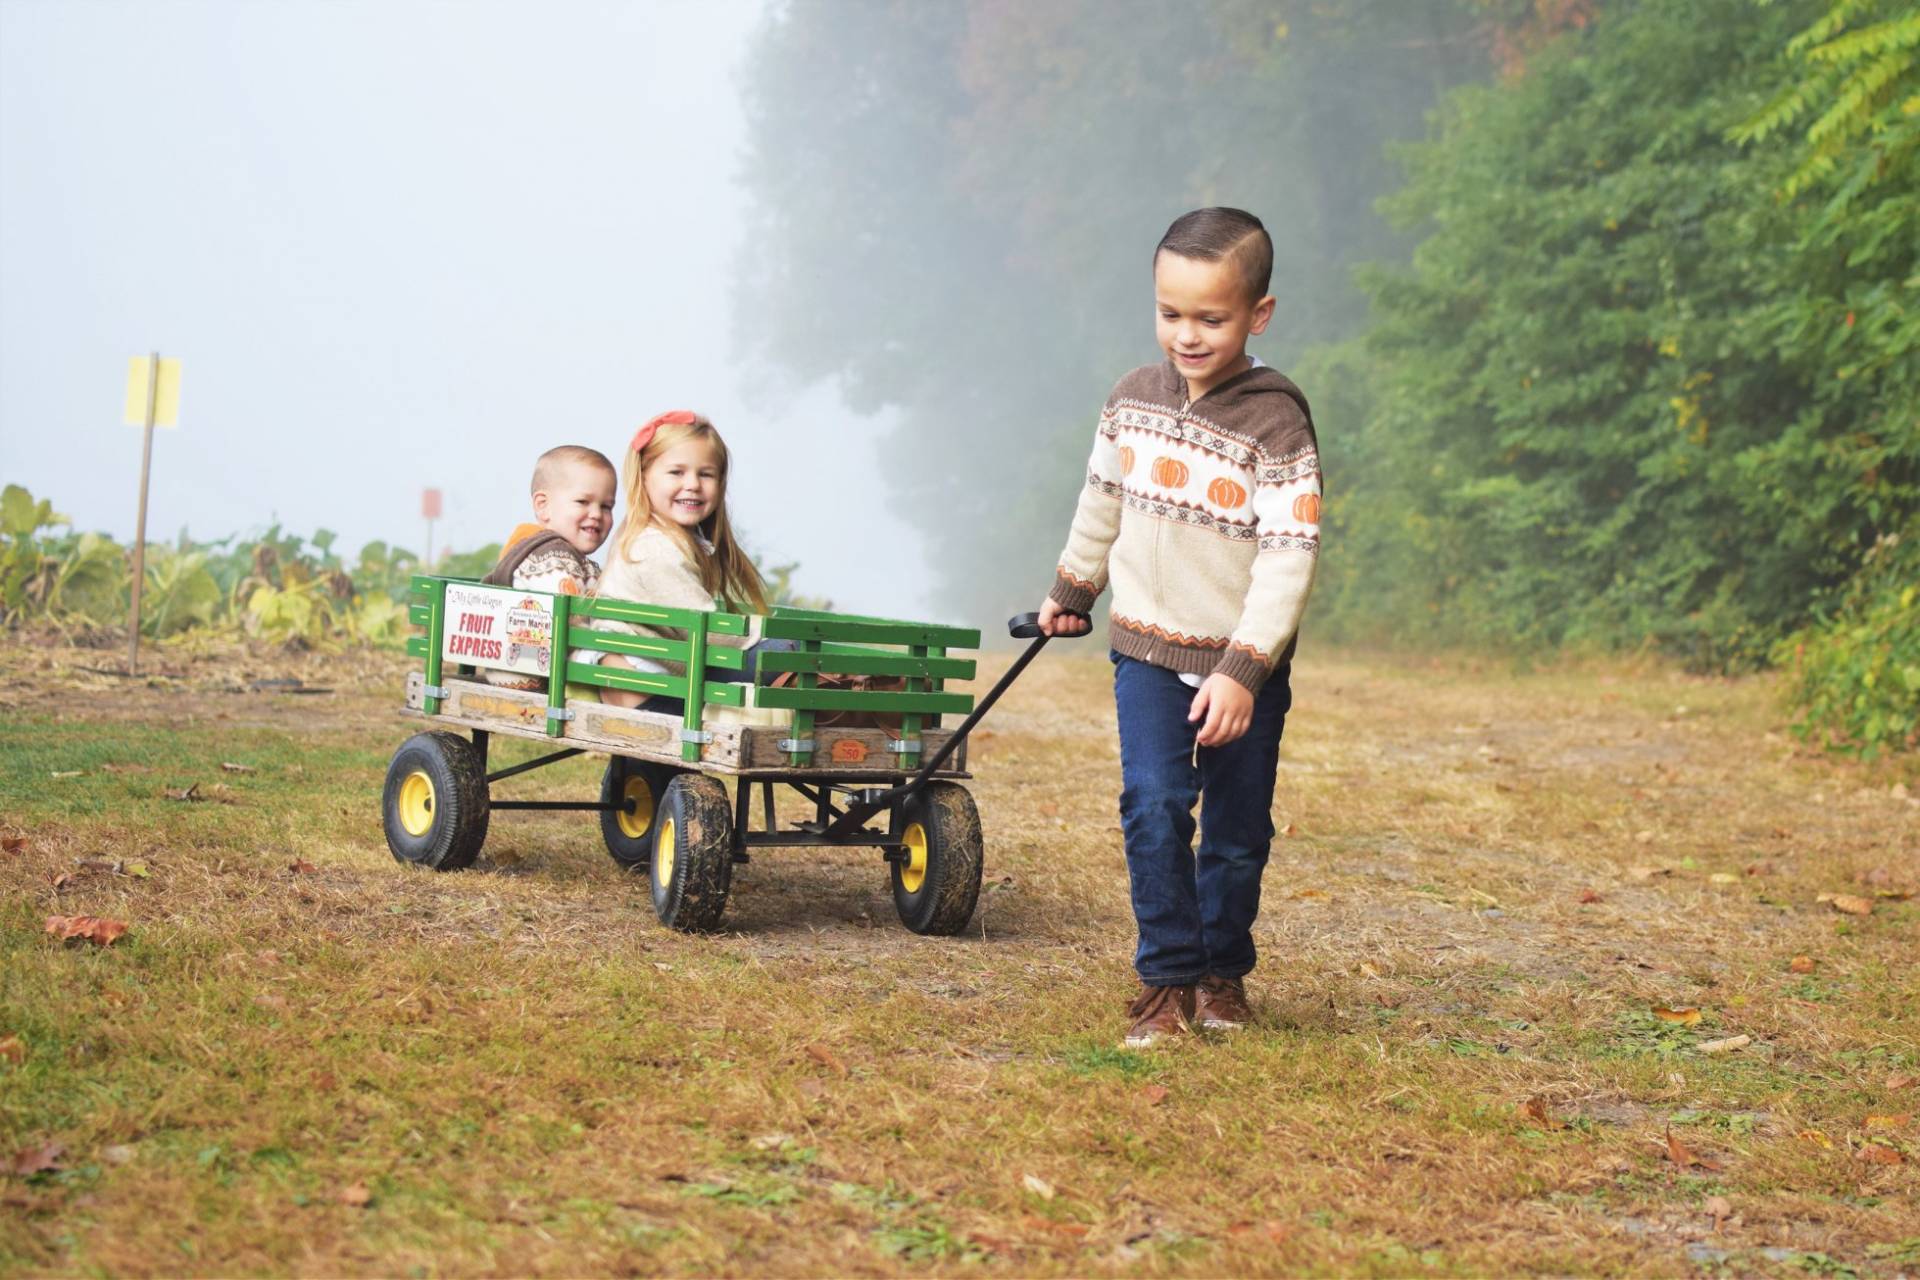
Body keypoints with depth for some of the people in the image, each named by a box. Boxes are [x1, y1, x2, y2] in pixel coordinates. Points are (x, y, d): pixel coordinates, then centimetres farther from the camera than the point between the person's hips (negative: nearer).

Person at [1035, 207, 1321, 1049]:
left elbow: (1288, 556, -18)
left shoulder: (1275, 420, -14)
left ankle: (1224, 972, 28)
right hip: (1148, 647, 2)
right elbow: (1102, 503, 18)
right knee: (1154, 805, -12)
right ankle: (1167, 978, -2)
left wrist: (1243, 670, -24)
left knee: (1238, 828, 8)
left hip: (1244, 667, -2)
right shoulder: (1133, 400, 1)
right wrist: (1071, 592, 29)